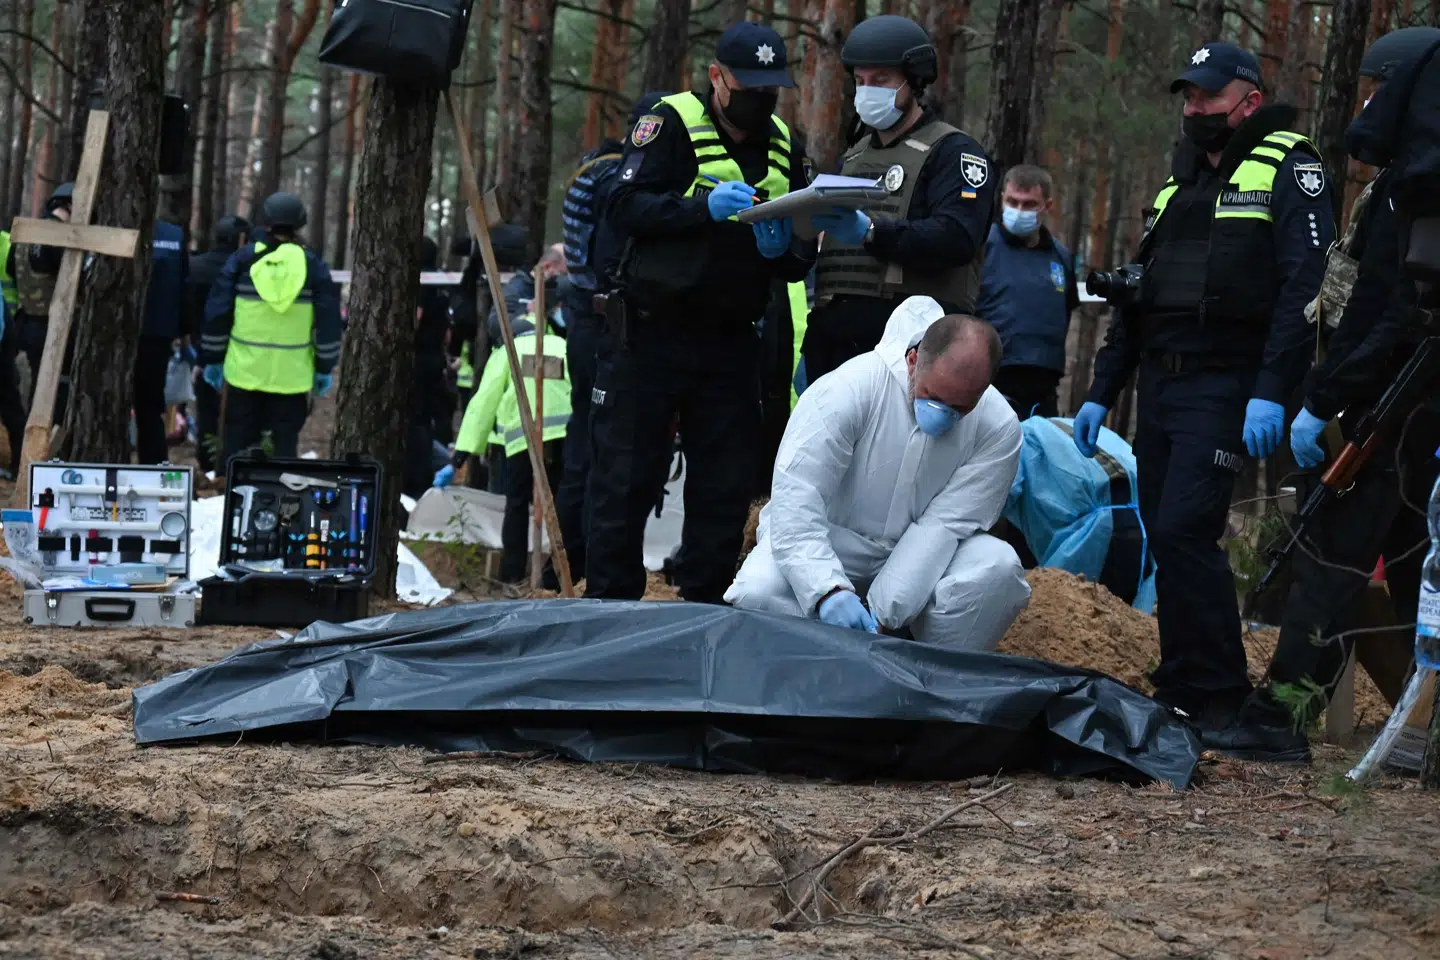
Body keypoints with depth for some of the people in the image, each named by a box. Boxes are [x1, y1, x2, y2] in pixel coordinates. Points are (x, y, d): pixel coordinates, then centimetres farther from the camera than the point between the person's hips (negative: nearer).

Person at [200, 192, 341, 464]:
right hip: (291, 377, 0)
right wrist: (324, 368, 7)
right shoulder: (313, 266, -1)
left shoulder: (244, 259, 0)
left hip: (244, 371, 0)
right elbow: (328, 322, -1)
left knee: (238, 442, 8)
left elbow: (217, 312, 2)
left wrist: (212, 359, 10)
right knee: (285, 442, 6)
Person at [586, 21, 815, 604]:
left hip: (730, 342, 5)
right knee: (626, 479, -2)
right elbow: (625, 209, -14)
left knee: (726, 488, 3)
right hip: (651, 332, -5)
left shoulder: (784, 146, 12)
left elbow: (798, 263, 14)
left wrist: (782, 249, -9)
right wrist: (704, 206, -26)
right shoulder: (673, 124, -4)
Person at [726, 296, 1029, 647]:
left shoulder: (998, 427, -16)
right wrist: (829, 591, -43)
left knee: (998, 568, -29)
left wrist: (883, 614, -30)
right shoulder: (845, 390, -24)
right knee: (758, 590, -32)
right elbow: (795, 500, -29)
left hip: (918, 558, 2)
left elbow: (944, 525, -19)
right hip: (829, 543, -2)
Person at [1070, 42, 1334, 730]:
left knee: (1182, 532, -17)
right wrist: (1101, 393, 19)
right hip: (1159, 384, 8)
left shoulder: (1289, 172, -3)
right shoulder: (1180, 182, 21)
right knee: (1166, 538, 6)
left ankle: (1221, 701, -11)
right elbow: (1135, 296, 25)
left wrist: (1271, 393, -23)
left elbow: (1303, 290, -14)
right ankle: (1180, 693, 11)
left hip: (1224, 389, -8)